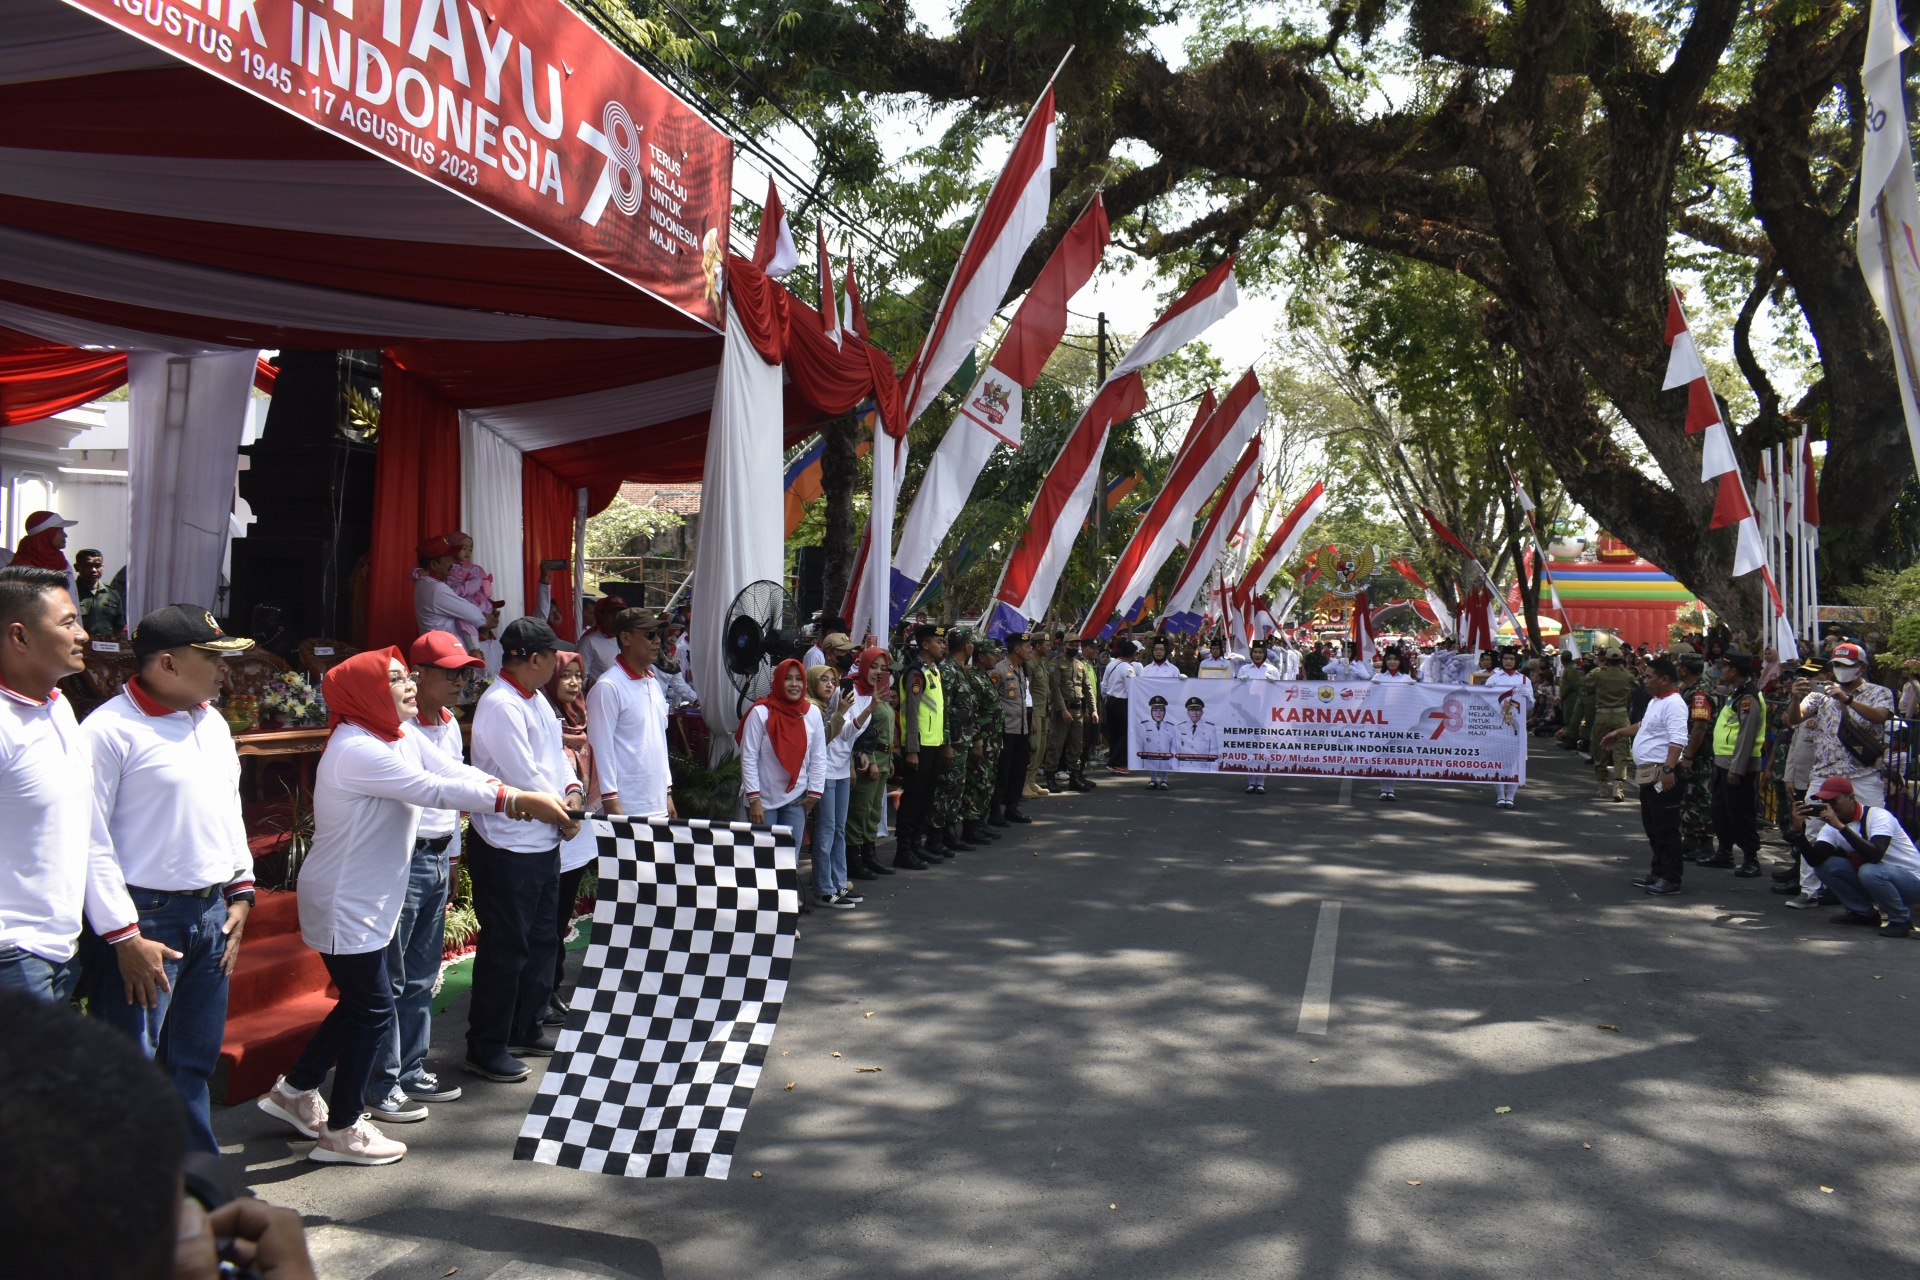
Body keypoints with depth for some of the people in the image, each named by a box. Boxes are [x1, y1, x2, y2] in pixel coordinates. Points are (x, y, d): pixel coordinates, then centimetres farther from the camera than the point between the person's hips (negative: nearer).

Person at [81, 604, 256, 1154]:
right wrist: (124, 936, -16)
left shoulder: (212, 722, 11)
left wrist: (239, 892, 14)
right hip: (144, 918, -7)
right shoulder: (110, 730, -14)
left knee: (192, 1065, 17)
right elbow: (90, 842, -15)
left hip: (211, 914, 8)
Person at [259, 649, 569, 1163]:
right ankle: (341, 1131, 15)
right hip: (345, 906, -10)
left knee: (360, 1004, 21)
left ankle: (295, 1091, 38)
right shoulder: (357, 750, -25)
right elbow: (436, 791, -29)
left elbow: (457, 772, -4)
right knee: (373, 1012, 0)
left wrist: (523, 800, -19)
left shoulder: (403, 736, 4)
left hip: (371, 902, 10)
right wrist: (519, 801, -29)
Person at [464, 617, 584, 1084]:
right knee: (504, 948, -1)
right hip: (508, 847, -10)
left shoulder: (537, 700, 11)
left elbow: (556, 753, 16)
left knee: (540, 939, 19)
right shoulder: (500, 705, -20)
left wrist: (573, 790, -3)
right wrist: (562, 813, -9)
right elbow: (523, 777, -22)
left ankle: (527, 1029, 33)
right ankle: (486, 1048, 12)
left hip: (543, 842, 10)